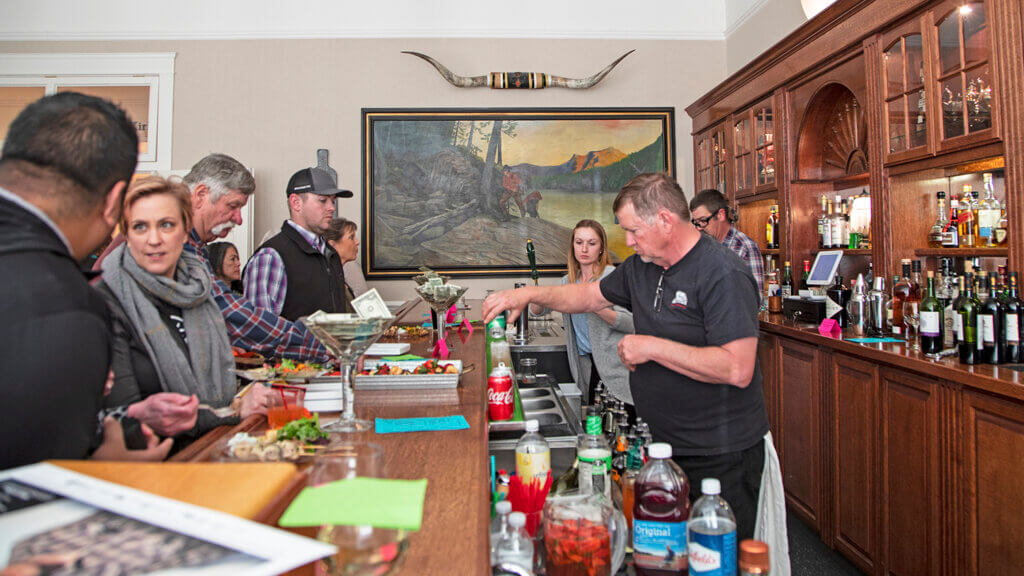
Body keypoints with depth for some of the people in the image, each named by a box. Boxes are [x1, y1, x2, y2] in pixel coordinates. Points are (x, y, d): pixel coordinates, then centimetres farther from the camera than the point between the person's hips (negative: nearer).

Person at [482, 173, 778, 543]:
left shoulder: (723, 275, -20)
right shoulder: (640, 268, 7)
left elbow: (738, 370, -27)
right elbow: (590, 296, 21)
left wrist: (653, 347, -22)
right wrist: (529, 294, 8)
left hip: (723, 458, -7)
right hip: (665, 445, 8)